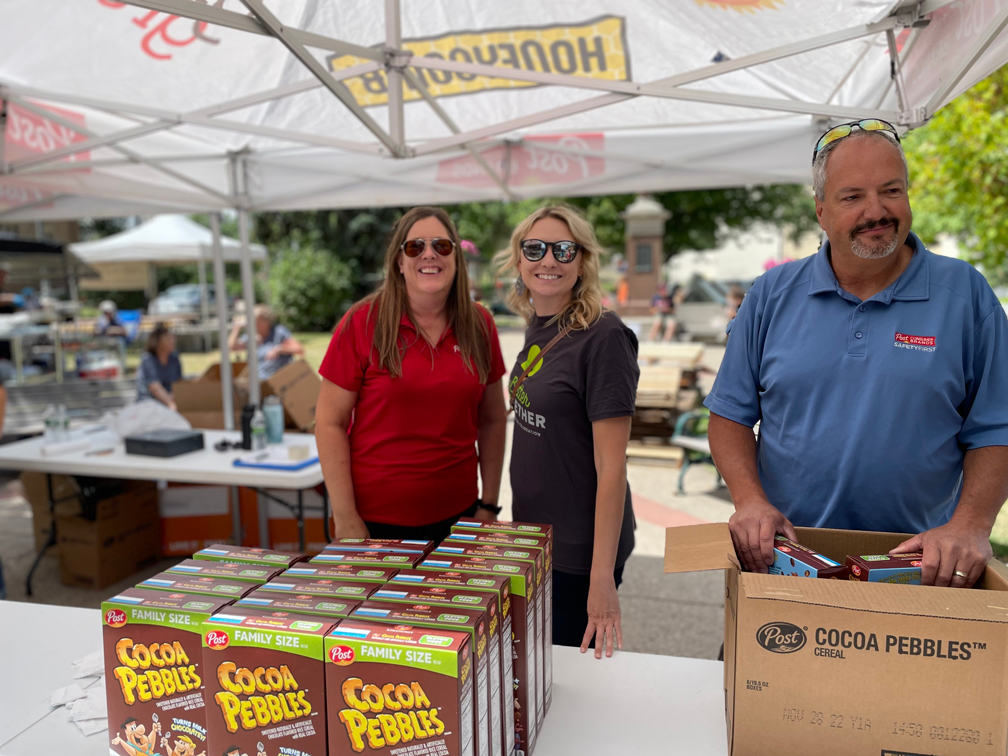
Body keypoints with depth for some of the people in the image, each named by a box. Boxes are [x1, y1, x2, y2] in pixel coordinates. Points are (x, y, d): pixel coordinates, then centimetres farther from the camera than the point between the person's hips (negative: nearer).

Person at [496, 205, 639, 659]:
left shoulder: (603, 339, -21)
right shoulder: (537, 328, 3)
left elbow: (611, 467, -22)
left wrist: (603, 577, -21)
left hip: (579, 551, -8)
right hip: (533, 537, 8)